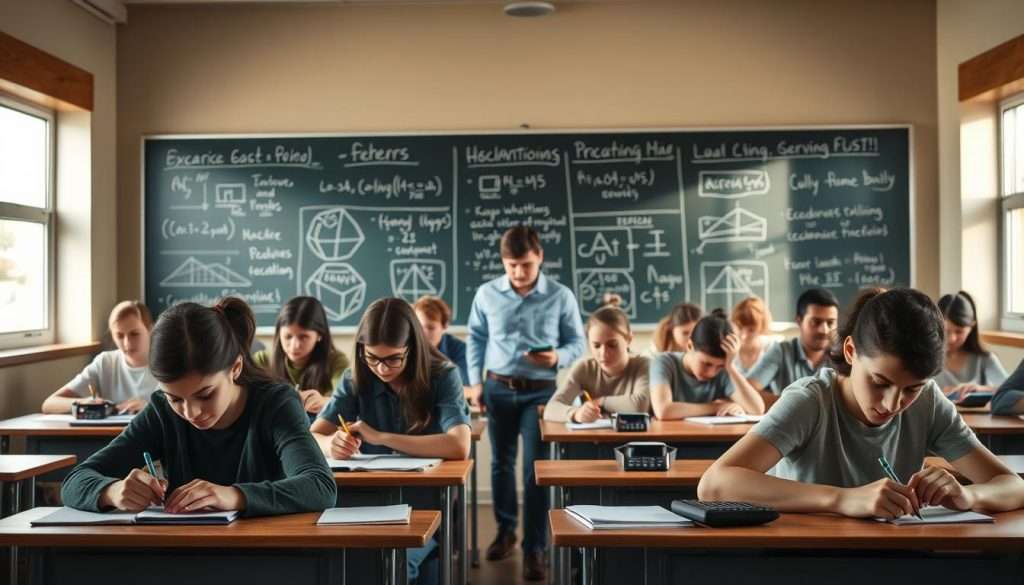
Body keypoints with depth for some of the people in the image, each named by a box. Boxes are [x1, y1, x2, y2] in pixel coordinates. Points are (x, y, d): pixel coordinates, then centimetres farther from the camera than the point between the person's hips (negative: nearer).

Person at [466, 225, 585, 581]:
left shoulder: (561, 296, -6)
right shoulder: (487, 294, 0)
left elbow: (577, 343, -2)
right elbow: (476, 339, 8)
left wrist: (557, 358, -22)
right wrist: (476, 382, 2)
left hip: (541, 392, -2)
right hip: (498, 388, 3)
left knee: (536, 468, -4)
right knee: (501, 462, 15)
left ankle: (534, 549, 6)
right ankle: (505, 530, 33)